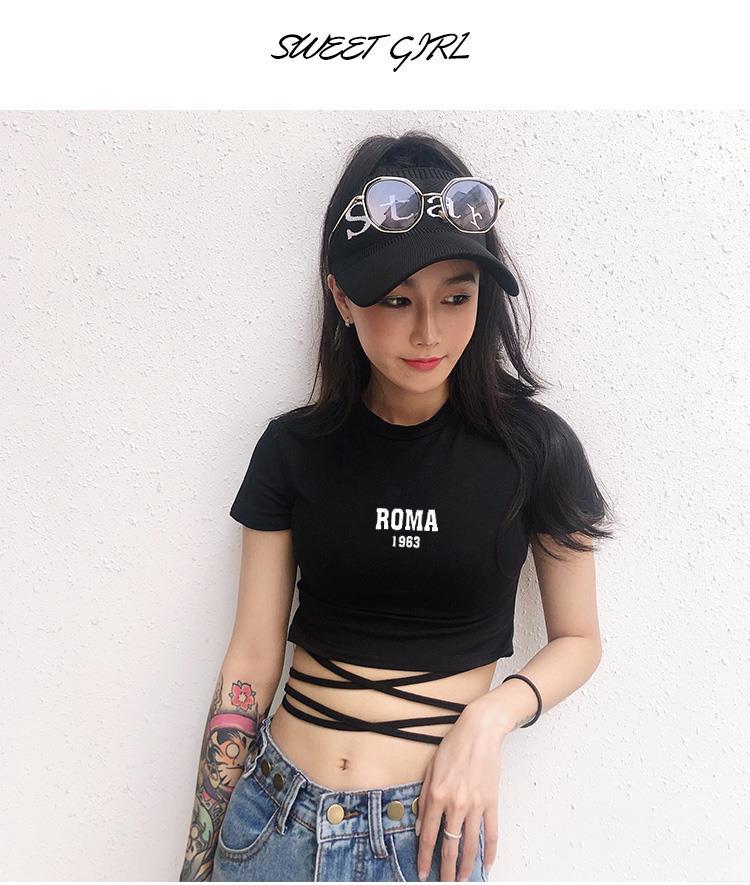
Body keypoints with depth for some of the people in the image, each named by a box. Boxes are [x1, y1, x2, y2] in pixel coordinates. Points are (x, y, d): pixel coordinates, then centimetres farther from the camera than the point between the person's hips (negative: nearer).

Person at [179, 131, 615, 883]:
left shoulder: (533, 448, -10)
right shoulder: (293, 449, -7)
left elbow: (578, 639, 1)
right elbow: (251, 661, -3)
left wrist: (493, 715, -17)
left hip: (431, 823, -1)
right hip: (274, 814, 2)